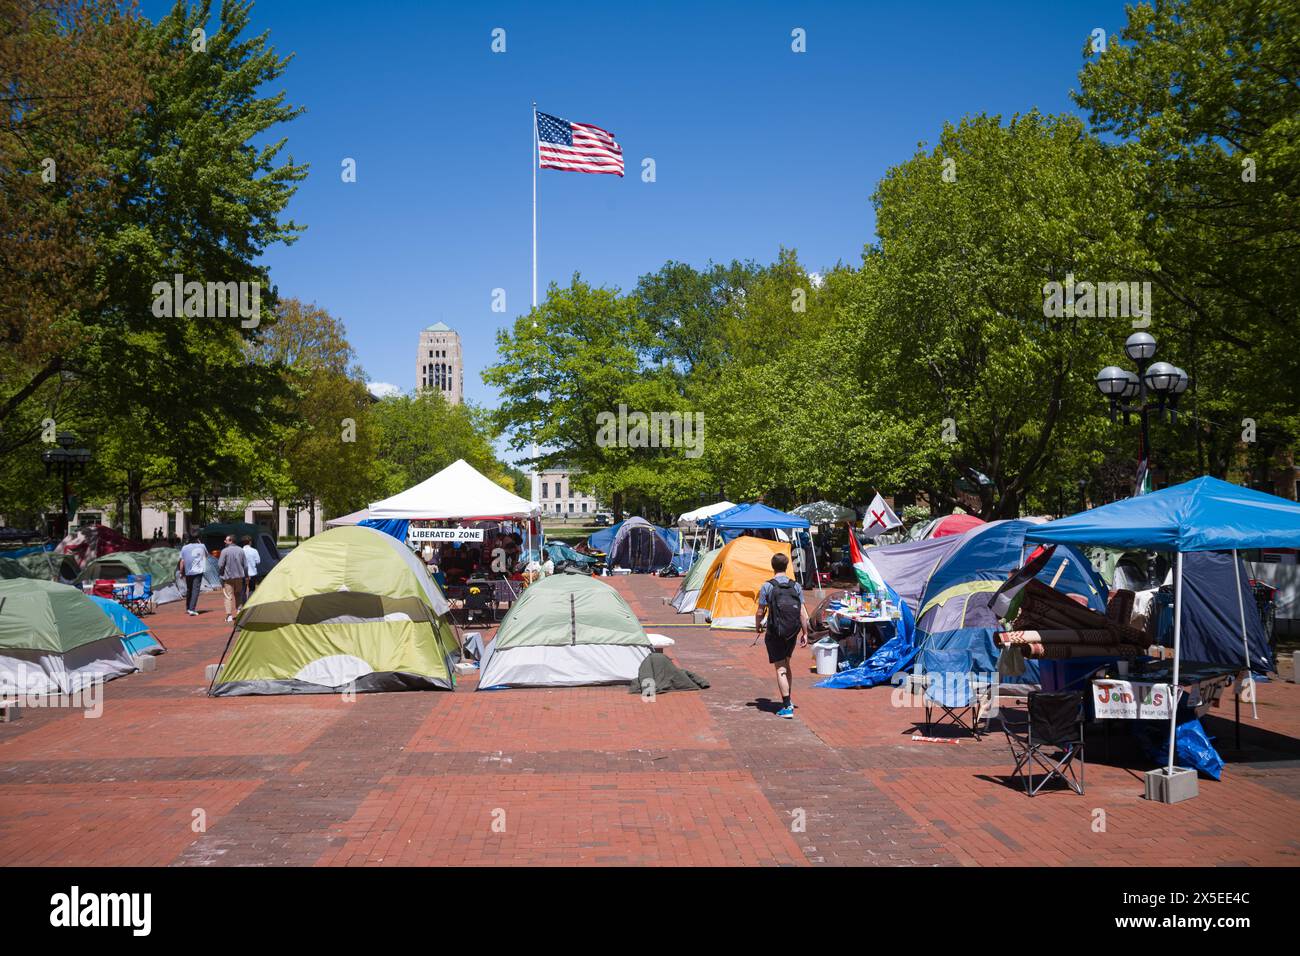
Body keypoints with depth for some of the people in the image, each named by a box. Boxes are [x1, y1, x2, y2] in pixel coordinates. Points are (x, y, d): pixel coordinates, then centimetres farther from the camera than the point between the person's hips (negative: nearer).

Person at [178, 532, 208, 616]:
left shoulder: (184, 548, -1)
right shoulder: (202, 547, -3)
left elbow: (182, 562, -1)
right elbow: (206, 555, 18)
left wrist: (181, 572, 9)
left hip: (188, 572, 3)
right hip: (198, 571, -3)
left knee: (189, 590, 18)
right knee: (195, 590, -6)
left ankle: (188, 608, 31)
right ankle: (192, 609, -17)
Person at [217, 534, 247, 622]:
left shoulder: (225, 551, -12)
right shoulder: (241, 550, 3)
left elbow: (220, 565, -13)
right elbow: (245, 565, 7)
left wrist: (220, 573, 3)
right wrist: (246, 575, 16)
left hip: (228, 576, -4)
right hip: (239, 576, 5)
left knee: (228, 596, -1)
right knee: (238, 594, 20)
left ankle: (229, 615, -5)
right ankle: (239, 609, 13)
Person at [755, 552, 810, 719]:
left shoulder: (767, 586, -9)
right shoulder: (796, 586, 1)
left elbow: (760, 612, -6)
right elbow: (802, 613, 0)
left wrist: (757, 626, 13)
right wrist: (805, 633, 8)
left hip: (775, 633, -4)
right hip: (792, 632, 4)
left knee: (781, 669, -2)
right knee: (786, 664, 22)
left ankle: (787, 707, -7)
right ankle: (787, 700, 31)